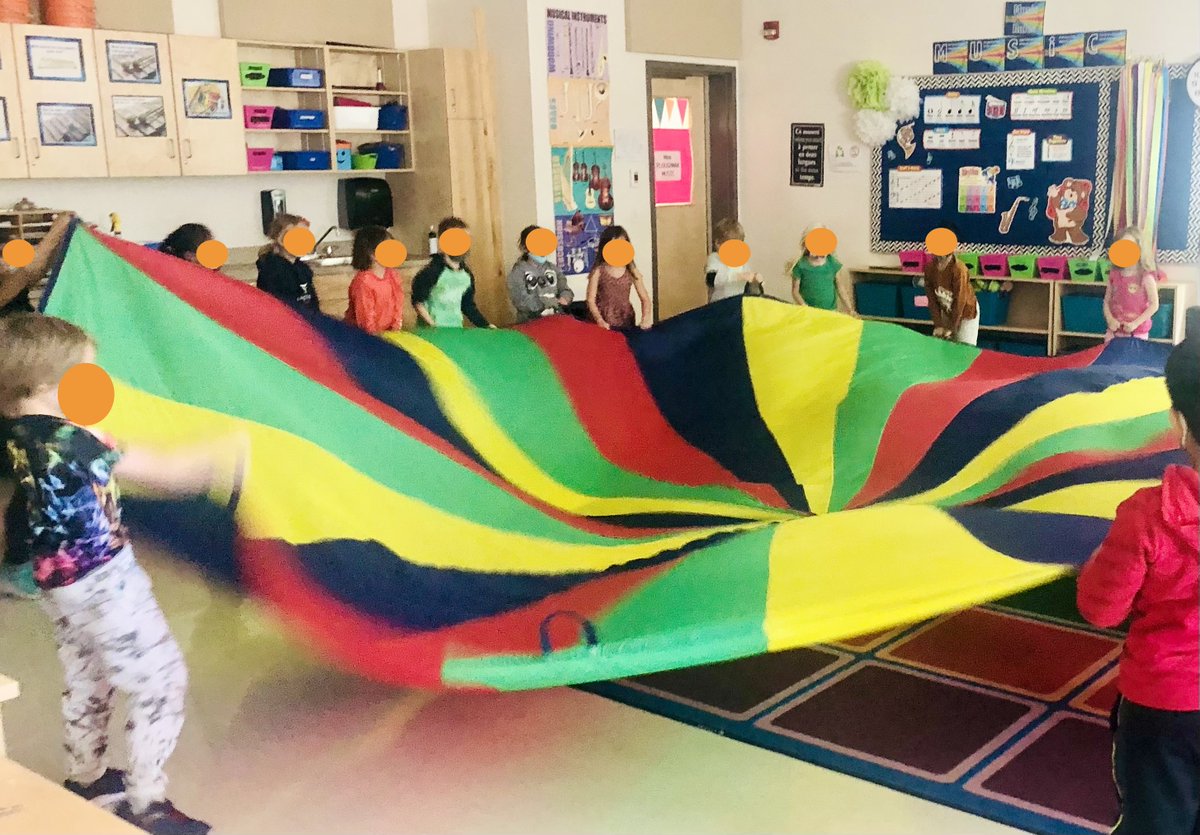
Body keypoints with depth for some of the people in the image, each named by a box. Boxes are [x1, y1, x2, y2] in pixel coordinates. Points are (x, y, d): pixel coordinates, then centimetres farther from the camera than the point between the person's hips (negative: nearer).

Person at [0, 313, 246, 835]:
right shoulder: (68, 442, -27)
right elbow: (163, 473, -23)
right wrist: (224, 452, -14)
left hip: (60, 582, 10)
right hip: (104, 582, -10)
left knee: (86, 680, 26)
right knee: (160, 681, 0)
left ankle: (85, 777, 43)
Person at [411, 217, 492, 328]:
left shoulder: (467, 274, 6)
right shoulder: (432, 271, -14)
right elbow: (418, 302, -11)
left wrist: (485, 325, 8)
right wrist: (433, 326, -16)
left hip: (456, 329, 6)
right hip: (431, 332, -6)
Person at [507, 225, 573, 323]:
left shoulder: (553, 268, 14)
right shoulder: (517, 272, 0)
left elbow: (565, 290, 8)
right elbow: (522, 301, -10)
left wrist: (564, 298, -17)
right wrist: (555, 301, -11)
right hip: (530, 323, -4)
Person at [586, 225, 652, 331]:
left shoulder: (632, 271, 3)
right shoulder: (598, 271, -3)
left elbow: (645, 299, 5)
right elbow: (591, 300, -5)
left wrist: (645, 318, -13)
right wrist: (599, 320, -21)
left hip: (627, 323, 3)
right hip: (604, 325, -2)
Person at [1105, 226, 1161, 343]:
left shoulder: (1146, 277, -11)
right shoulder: (1114, 275, 2)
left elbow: (1154, 305, -9)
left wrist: (1135, 323, -15)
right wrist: (1110, 319, -8)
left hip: (1137, 333, -4)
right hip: (1115, 331, 4)